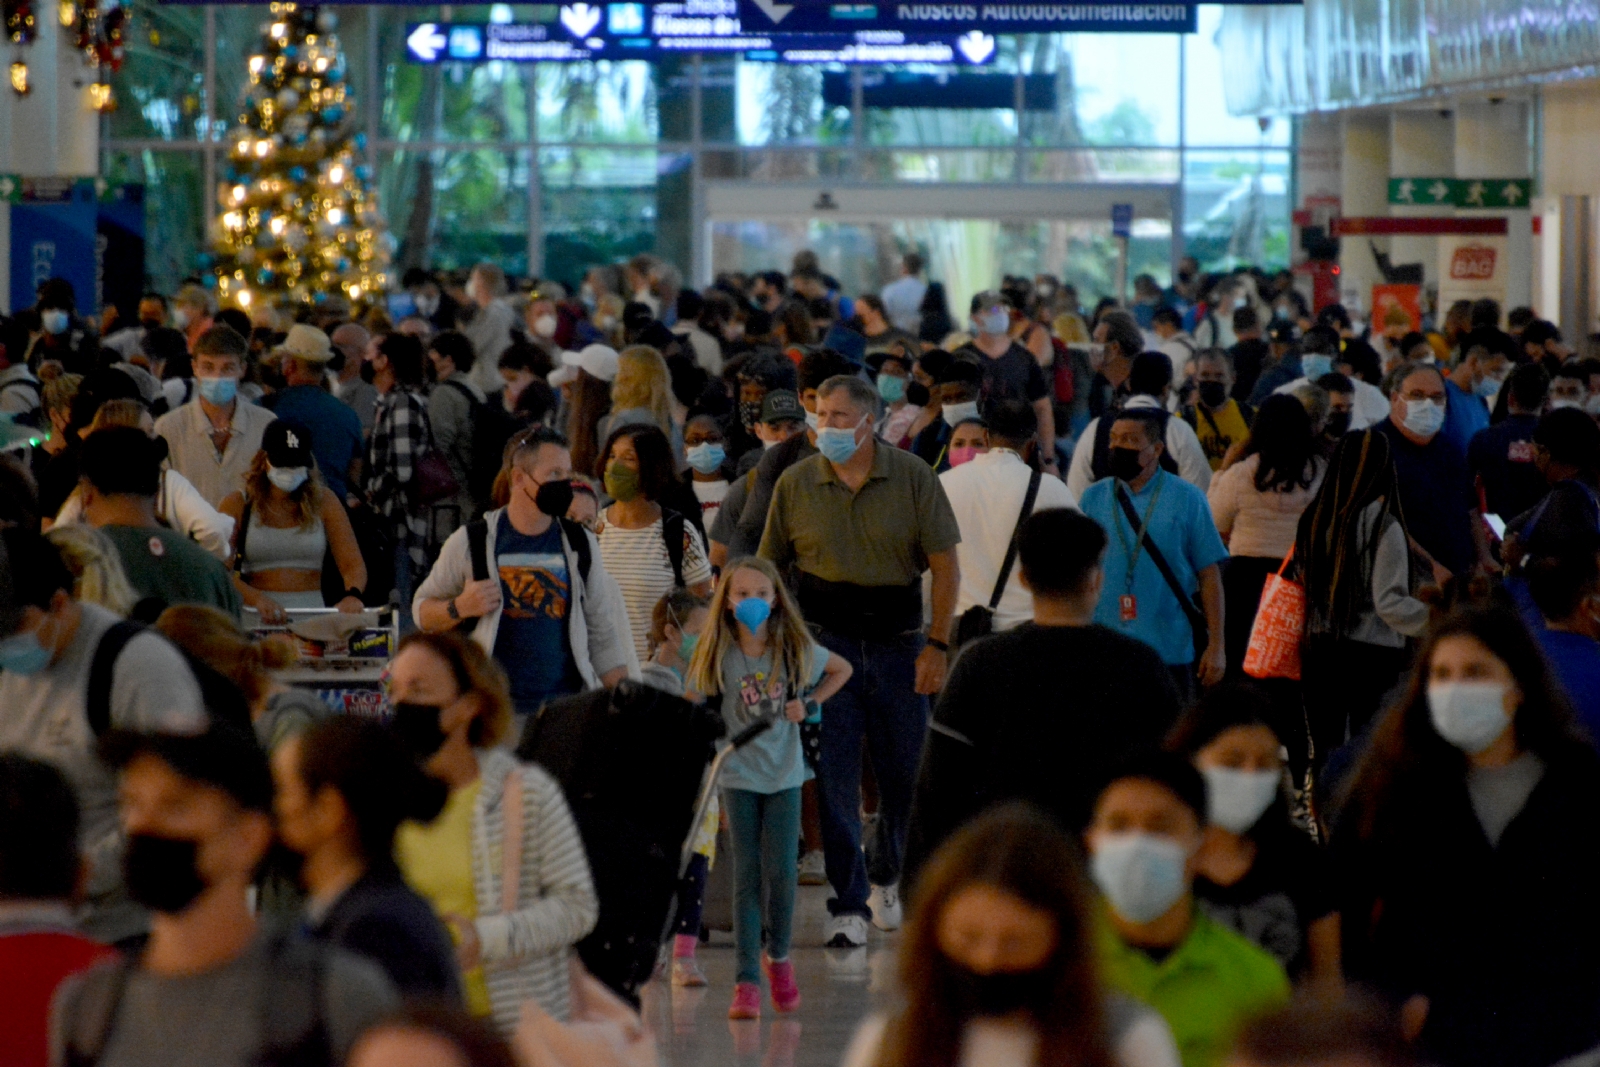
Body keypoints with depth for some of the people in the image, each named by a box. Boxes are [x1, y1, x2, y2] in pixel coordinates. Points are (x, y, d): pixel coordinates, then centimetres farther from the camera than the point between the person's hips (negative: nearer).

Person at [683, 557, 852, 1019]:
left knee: (782, 873, -2)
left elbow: (842, 669, 15)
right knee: (747, 877, -3)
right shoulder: (717, 656, -5)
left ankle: (778, 956, 24)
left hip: (784, 775, 1)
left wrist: (810, 705, 2)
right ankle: (746, 981, -3)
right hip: (739, 777, -1)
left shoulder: (795, 649, -1)